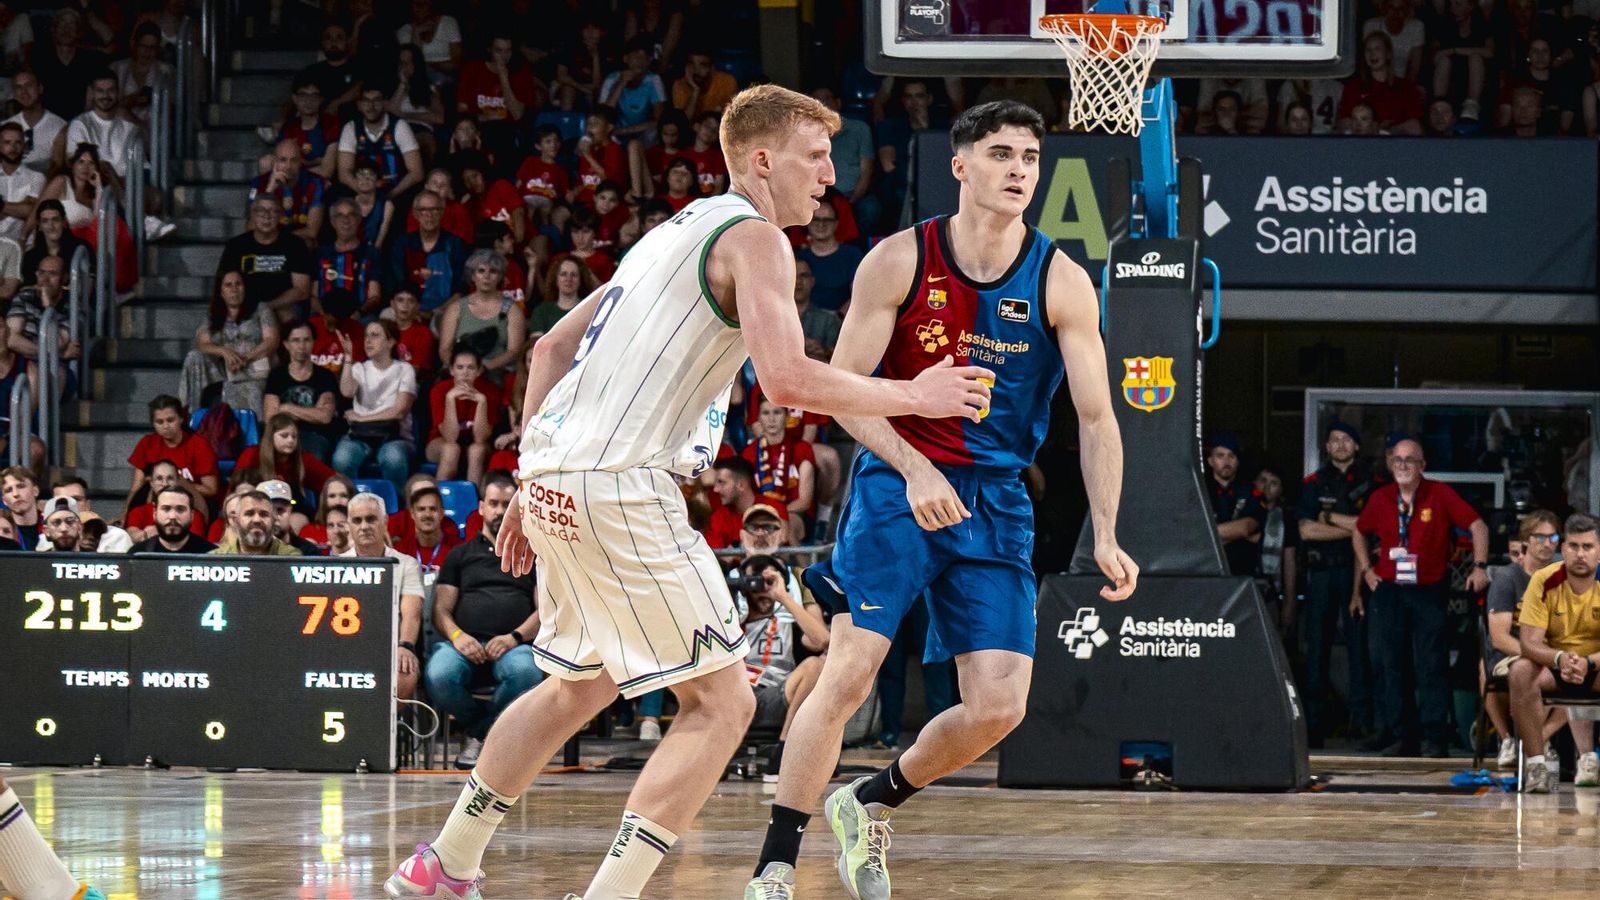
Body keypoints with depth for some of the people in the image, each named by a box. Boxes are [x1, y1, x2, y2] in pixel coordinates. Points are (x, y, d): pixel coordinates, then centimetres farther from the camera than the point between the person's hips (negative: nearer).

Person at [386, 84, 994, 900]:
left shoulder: (678, 229, 23)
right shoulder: (753, 236, -6)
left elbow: (553, 347, 25)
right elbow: (788, 379, -19)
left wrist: (531, 485, 26)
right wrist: (914, 397, -7)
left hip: (553, 478, 10)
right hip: (621, 487, -10)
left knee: (583, 684, 28)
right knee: (721, 703, -5)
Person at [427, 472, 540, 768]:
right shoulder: (460, 555, 24)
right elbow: (441, 609, 15)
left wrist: (515, 637, -10)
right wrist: (456, 635, -9)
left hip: (513, 646, -1)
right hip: (466, 643, 1)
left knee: (526, 672, -39)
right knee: (440, 675, -35)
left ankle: (479, 733, -13)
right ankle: (492, 729, -6)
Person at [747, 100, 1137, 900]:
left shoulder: (1062, 284, -3)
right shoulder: (899, 261, -7)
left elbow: (1095, 418, -3)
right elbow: (842, 385, -6)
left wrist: (1105, 536, -14)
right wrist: (913, 468, -21)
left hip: (996, 503, 3)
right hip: (894, 482, -3)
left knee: (999, 707, -4)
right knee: (847, 675, -15)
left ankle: (870, 805, 23)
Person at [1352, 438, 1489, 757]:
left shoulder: (1440, 494, -4)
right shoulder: (1380, 498, 5)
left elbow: (1478, 526, -2)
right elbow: (1359, 533, 23)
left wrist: (1480, 566, -11)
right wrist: (1366, 569, 13)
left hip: (1429, 590, -3)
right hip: (1387, 590, 3)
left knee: (1431, 667, -4)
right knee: (1388, 666, 1)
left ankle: (1435, 739, -2)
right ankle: (1400, 737, 7)